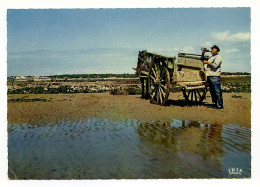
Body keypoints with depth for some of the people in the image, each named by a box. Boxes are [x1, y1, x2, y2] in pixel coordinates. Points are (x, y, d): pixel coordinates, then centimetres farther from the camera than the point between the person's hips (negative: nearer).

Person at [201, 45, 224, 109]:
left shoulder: (218, 57, -2)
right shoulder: (210, 57, 23)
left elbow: (215, 65, -16)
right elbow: (202, 60, 31)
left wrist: (207, 62, -9)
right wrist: (203, 54, 16)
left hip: (215, 76, -8)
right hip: (209, 76, 8)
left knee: (217, 91, -10)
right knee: (212, 91, 9)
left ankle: (220, 105, -8)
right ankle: (214, 104, 15)